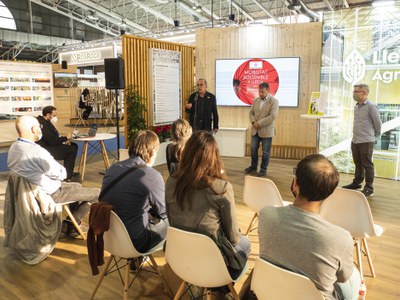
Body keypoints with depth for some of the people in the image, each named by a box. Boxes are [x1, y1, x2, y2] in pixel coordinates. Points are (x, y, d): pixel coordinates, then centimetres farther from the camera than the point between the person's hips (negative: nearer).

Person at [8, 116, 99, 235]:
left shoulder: (13, 148, -1)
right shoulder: (37, 152, -31)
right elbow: (60, 174, -21)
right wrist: (62, 170, 1)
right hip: (49, 194, -10)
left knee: (77, 185, 28)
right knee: (97, 194, -5)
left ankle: (72, 221, 24)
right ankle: (69, 225, 10)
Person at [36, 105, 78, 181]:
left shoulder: (46, 122, 13)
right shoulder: (43, 124, -22)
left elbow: (54, 137, 18)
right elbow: (52, 141, -26)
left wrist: (64, 140, 0)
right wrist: (66, 138, -12)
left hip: (49, 146, 11)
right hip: (45, 150, -11)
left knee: (74, 146, 11)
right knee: (72, 149, -16)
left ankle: (69, 172, 15)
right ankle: (67, 176, -7)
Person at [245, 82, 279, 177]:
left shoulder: (274, 101, -9)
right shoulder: (256, 100, 10)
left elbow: (273, 116, -18)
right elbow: (251, 112, 12)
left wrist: (259, 123, -19)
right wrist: (253, 122, -9)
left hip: (266, 130, -5)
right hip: (255, 130, 5)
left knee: (265, 151, 4)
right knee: (253, 149, 11)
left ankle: (263, 169, 17)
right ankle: (253, 166, 29)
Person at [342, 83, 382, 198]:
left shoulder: (371, 106, -12)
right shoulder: (356, 106, 10)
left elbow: (378, 123, -6)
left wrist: (374, 135, 5)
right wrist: (355, 135, 16)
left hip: (366, 141, -7)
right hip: (355, 140, 7)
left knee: (367, 165, 0)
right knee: (358, 163, 18)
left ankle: (369, 188, 9)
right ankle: (356, 183, 31)